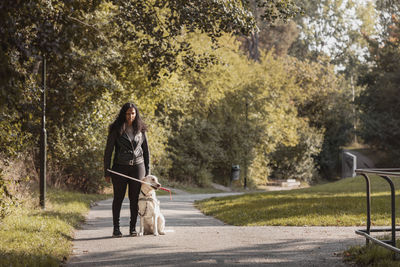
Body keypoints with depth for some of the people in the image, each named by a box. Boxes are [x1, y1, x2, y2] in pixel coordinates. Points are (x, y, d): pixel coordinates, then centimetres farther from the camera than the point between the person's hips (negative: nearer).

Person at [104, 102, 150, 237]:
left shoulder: (140, 129, 7)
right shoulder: (116, 130, -1)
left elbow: (146, 150, 12)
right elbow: (108, 151, 0)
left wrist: (147, 170, 7)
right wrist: (107, 172, -5)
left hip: (137, 166, 2)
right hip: (120, 167, -2)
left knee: (134, 198, 2)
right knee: (118, 198, 1)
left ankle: (133, 227, 10)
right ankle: (116, 228, 8)